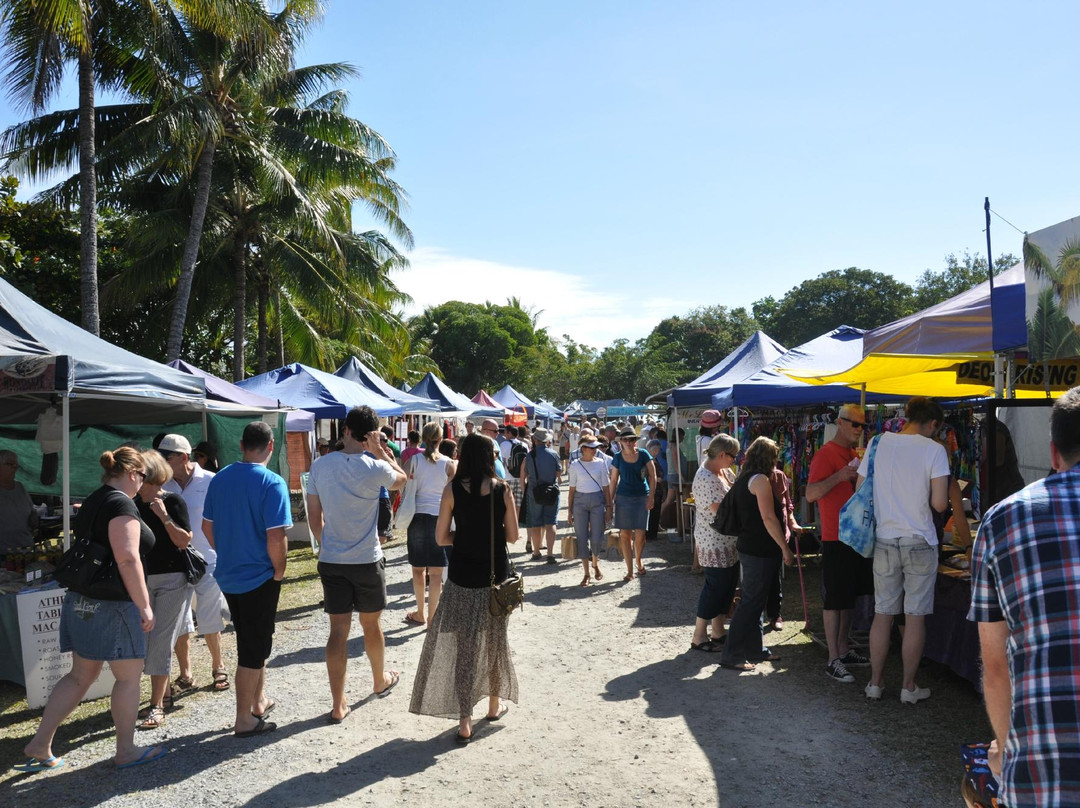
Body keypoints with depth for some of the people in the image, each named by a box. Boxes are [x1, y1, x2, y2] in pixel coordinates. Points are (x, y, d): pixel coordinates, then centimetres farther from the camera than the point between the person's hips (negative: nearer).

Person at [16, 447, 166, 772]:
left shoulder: (93, 501, 13)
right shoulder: (122, 504, -17)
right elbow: (127, 559, -23)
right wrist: (144, 605, -19)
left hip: (82, 600, 9)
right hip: (112, 605, -9)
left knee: (81, 675, 18)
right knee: (129, 676, 5)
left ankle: (39, 746, 21)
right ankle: (126, 751, 15)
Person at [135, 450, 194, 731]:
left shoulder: (172, 501, -9)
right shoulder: (135, 504, 5)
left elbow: (184, 541, -13)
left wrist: (164, 516, -24)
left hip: (173, 579, -5)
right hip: (145, 579, 6)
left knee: (160, 641, -7)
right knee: (147, 640, 8)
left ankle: (156, 706, 0)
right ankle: (164, 694, 26)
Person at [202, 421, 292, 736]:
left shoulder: (220, 478, 2)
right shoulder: (272, 483, -19)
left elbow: (207, 526, 10)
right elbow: (276, 538, -24)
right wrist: (279, 570, -8)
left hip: (227, 575, 7)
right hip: (259, 578, -7)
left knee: (252, 642, 22)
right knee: (254, 648, 5)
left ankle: (259, 701, 36)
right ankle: (245, 720, 14)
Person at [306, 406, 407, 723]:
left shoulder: (320, 466, -5)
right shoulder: (375, 468, -15)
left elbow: (314, 517, 2)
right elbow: (401, 479, 8)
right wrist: (380, 451, 0)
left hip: (331, 562, 2)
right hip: (367, 561, -2)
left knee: (338, 631, 6)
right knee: (371, 626, 18)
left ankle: (338, 705, 9)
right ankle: (380, 680, 40)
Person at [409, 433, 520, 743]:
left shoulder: (453, 490, -9)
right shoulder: (502, 490, -8)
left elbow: (442, 538, -7)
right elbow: (512, 535, -2)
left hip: (463, 576, -1)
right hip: (497, 573, 1)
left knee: (463, 645, 6)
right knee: (495, 640, 19)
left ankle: (465, 723, 5)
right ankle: (494, 705, 34)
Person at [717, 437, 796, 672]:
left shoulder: (742, 479, 13)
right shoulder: (760, 479, -15)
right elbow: (768, 518, -20)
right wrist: (785, 548, -16)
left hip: (747, 546, 10)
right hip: (760, 551, -10)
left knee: (754, 600, 17)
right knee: (751, 602, -4)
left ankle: (755, 650, 26)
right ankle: (731, 655, 0)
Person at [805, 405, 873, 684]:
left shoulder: (855, 454, 13)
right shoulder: (825, 454, -13)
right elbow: (811, 494, -23)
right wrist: (841, 475, -31)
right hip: (836, 538, -9)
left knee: (850, 596, 16)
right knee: (835, 599, -3)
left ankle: (844, 649, 27)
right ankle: (833, 660, 4)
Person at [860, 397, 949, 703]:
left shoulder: (878, 443, 1)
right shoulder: (934, 449, -9)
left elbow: (860, 491, 4)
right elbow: (939, 503, -13)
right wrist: (920, 496, 7)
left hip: (884, 541, 3)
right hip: (920, 542, -3)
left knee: (882, 613, 12)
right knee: (915, 616, 8)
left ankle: (875, 683, 20)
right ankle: (909, 688, 16)